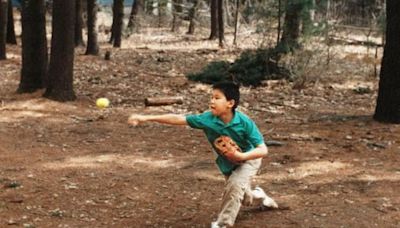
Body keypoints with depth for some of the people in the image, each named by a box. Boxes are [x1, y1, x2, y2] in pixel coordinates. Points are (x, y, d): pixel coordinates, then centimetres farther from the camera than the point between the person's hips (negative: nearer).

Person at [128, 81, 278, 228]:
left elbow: (263, 150, -33)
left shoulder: (244, 122, -34)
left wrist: (240, 156, -49)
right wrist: (147, 118, -34)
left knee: (235, 184, -30)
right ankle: (258, 197, 57)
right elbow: (178, 119, -28)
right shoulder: (208, 119, -27)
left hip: (248, 159, -4)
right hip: (227, 164, 4)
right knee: (242, 197, 21)